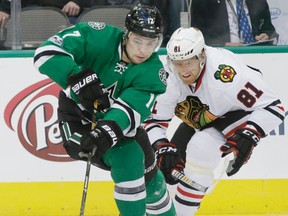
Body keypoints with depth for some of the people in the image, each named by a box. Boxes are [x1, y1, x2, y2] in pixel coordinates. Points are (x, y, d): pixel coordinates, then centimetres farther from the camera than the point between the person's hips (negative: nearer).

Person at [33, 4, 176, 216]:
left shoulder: (153, 72, -21)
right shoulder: (99, 37, -26)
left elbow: (130, 109, -34)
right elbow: (47, 53, -32)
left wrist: (109, 129, -53)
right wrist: (80, 79, -43)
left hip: (118, 121, 4)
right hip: (77, 111, -4)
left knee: (149, 174, 12)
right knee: (126, 159, -24)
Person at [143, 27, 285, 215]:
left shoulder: (224, 72, -40)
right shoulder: (168, 78, -24)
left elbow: (273, 107, -34)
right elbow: (153, 121, -15)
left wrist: (248, 137, -46)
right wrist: (163, 148, -33)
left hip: (242, 113, -6)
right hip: (201, 120, 6)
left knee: (201, 147, -30)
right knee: (169, 161, 1)